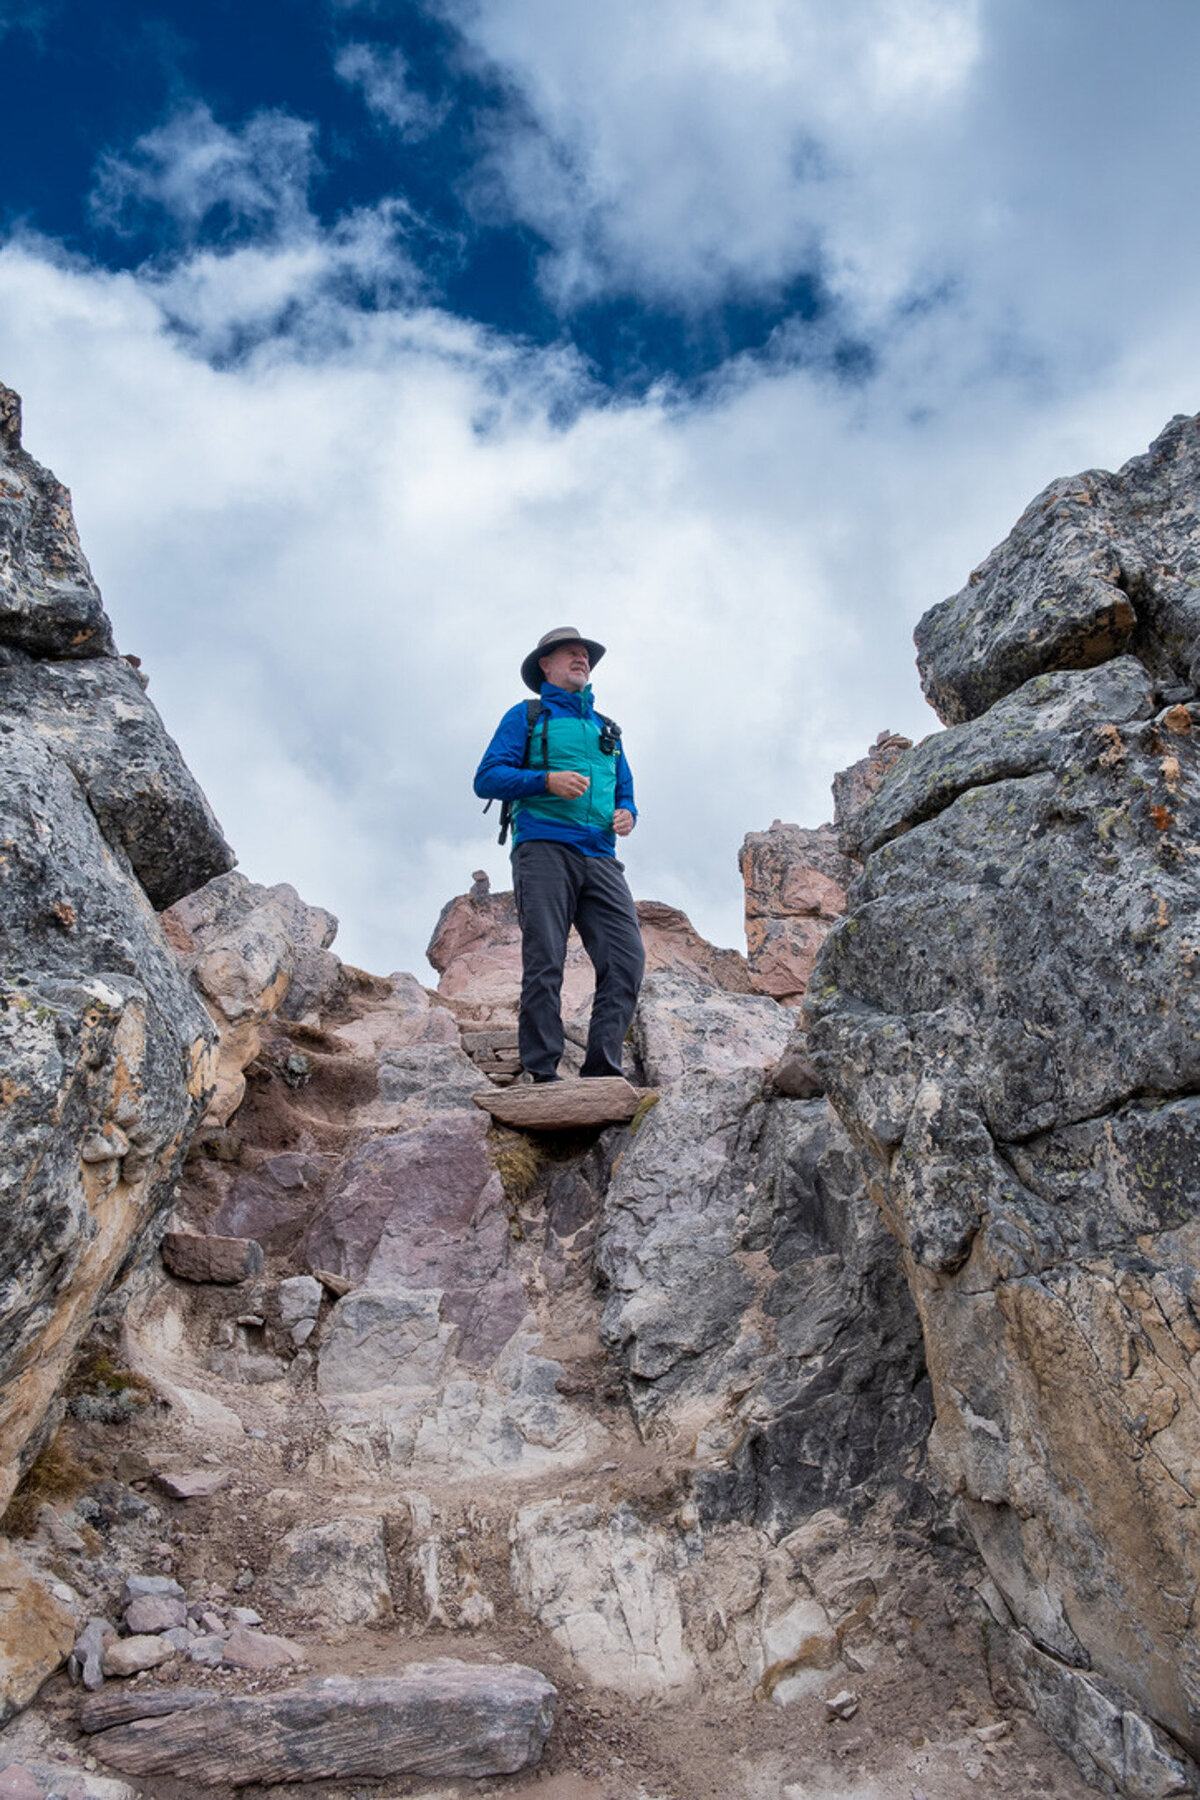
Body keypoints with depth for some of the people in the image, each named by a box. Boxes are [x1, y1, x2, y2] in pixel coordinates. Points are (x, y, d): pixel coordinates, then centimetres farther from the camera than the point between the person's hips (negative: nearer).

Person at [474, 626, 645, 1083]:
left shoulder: (607, 729, 29)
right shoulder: (526, 716, 14)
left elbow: (625, 792, 31)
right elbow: (487, 778, 3)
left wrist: (627, 815, 6)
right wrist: (547, 781, -12)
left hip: (600, 858, 5)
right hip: (544, 851, -4)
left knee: (627, 959, -12)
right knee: (544, 964, -11)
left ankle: (601, 1068, -10)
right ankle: (540, 1073, -9)